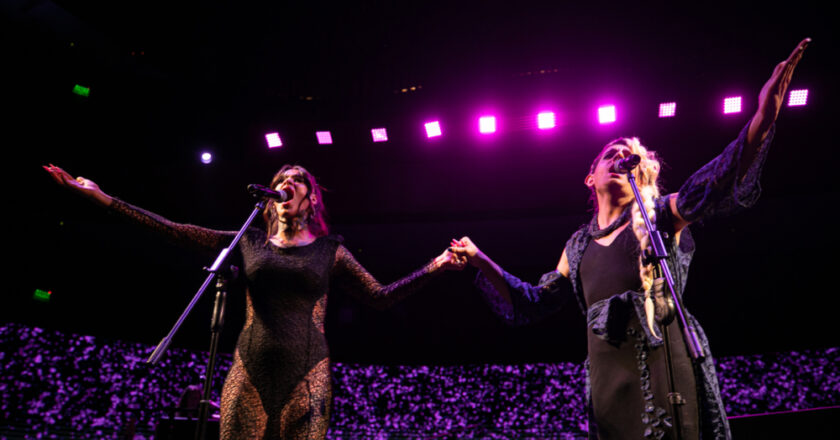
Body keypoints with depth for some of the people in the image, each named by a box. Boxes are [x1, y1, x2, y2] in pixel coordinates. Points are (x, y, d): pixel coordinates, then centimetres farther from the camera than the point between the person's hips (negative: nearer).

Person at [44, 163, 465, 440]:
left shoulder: (329, 250, 9)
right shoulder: (250, 242, 12)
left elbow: (381, 297, 9)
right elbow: (172, 229, 10)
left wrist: (435, 265, 3)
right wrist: (98, 196, 8)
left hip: (306, 377, -1)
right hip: (250, 374, 1)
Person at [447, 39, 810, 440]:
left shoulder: (659, 216, 9)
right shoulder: (579, 244, 21)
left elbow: (718, 186, -9)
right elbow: (533, 304, 25)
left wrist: (763, 117, -25)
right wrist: (481, 262, 21)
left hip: (665, 362, -3)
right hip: (608, 373, 4)